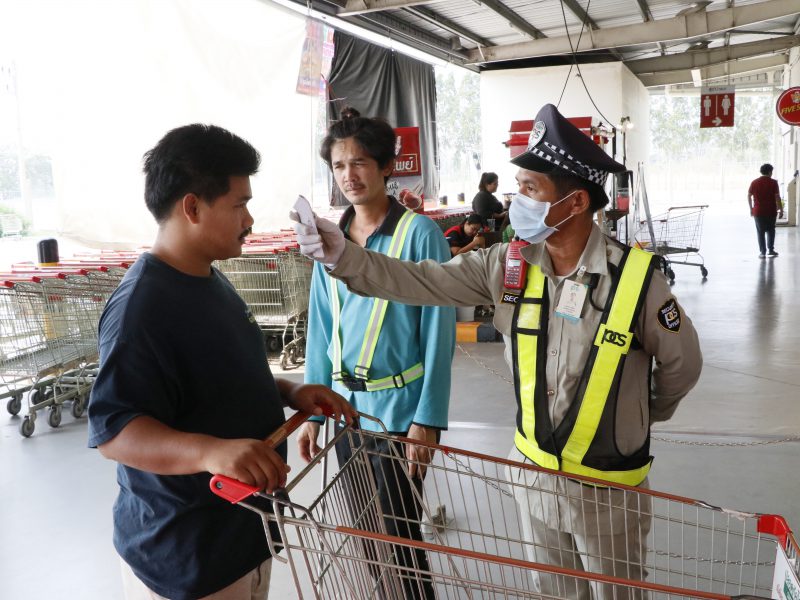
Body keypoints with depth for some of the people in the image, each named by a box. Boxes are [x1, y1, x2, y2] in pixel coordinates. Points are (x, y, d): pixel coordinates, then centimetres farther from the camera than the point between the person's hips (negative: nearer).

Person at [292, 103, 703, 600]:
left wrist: (646, 416, 10)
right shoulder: (508, 266, -10)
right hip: (533, 472, 4)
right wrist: (343, 256, -23)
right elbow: (424, 282, -12)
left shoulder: (637, 279, -21)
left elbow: (683, 364, -5)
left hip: (609, 486, -3)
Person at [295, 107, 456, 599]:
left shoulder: (419, 232, -11)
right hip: (346, 405, 6)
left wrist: (427, 418, -15)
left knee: (399, 529, 7)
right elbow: (322, 332, 7)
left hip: (399, 407, -5)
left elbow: (439, 331, -12)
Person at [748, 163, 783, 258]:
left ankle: (762, 252, 5)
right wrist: (781, 210, -2)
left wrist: (751, 209, 14)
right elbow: (777, 197, -9)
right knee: (770, 230, 16)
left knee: (760, 231, 7)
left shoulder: (754, 182, 2)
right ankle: (770, 250, 15)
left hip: (758, 211, 1)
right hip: (771, 211, -1)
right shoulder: (773, 182, -6)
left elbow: (749, 196, 4)